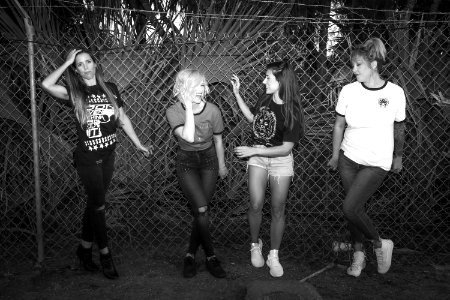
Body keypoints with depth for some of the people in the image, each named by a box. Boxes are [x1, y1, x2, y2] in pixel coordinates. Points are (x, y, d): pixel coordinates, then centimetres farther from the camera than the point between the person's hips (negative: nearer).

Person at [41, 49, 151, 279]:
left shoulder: (110, 88, 5)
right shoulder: (74, 93, -4)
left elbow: (123, 119, 10)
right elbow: (46, 84, -22)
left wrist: (138, 144, 10)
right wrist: (67, 62, -12)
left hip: (108, 155, 4)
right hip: (87, 158, -4)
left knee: (94, 202, 13)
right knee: (98, 204, 1)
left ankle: (84, 248, 29)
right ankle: (105, 253, 16)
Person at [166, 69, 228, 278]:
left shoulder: (212, 110, -14)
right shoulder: (173, 112, -18)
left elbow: (218, 139, 2)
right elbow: (188, 137, -34)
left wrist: (221, 165, 12)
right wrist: (189, 107, -33)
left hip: (208, 159, 2)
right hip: (186, 161, -2)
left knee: (200, 210, 1)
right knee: (202, 210, -14)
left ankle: (191, 255, 19)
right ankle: (210, 256, 4)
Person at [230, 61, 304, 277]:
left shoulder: (291, 111, -19)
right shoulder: (266, 99, -4)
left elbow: (286, 148, -19)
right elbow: (252, 118, 16)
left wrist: (253, 151, -21)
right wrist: (237, 94, 9)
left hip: (281, 160, -3)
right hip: (257, 156, 4)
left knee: (277, 210, 6)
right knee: (255, 205, 0)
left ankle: (274, 255, 22)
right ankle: (255, 245, 25)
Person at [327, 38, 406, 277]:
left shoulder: (395, 93, -10)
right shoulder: (349, 91, -6)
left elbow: (399, 129, 4)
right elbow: (339, 125, 5)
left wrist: (398, 157, 15)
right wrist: (335, 155, 10)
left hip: (377, 163, -3)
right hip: (349, 158, 3)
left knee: (350, 208, -13)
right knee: (355, 208, 10)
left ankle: (380, 244, 14)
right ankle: (358, 254, 32)